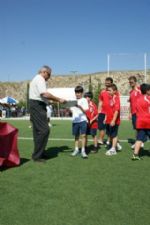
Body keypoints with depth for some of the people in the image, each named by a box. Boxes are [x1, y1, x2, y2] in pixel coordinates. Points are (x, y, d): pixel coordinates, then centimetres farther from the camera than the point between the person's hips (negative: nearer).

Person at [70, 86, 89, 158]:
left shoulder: (84, 100, 1)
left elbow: (85, 111, -8)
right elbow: (72, 111, 14)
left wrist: (80, 107, -24)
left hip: (82, 120, -4)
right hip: (75, 120, 4)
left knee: (83, 135, -7)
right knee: (76, 136, 11)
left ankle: (83, 150, -3)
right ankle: (76, 149, 21)